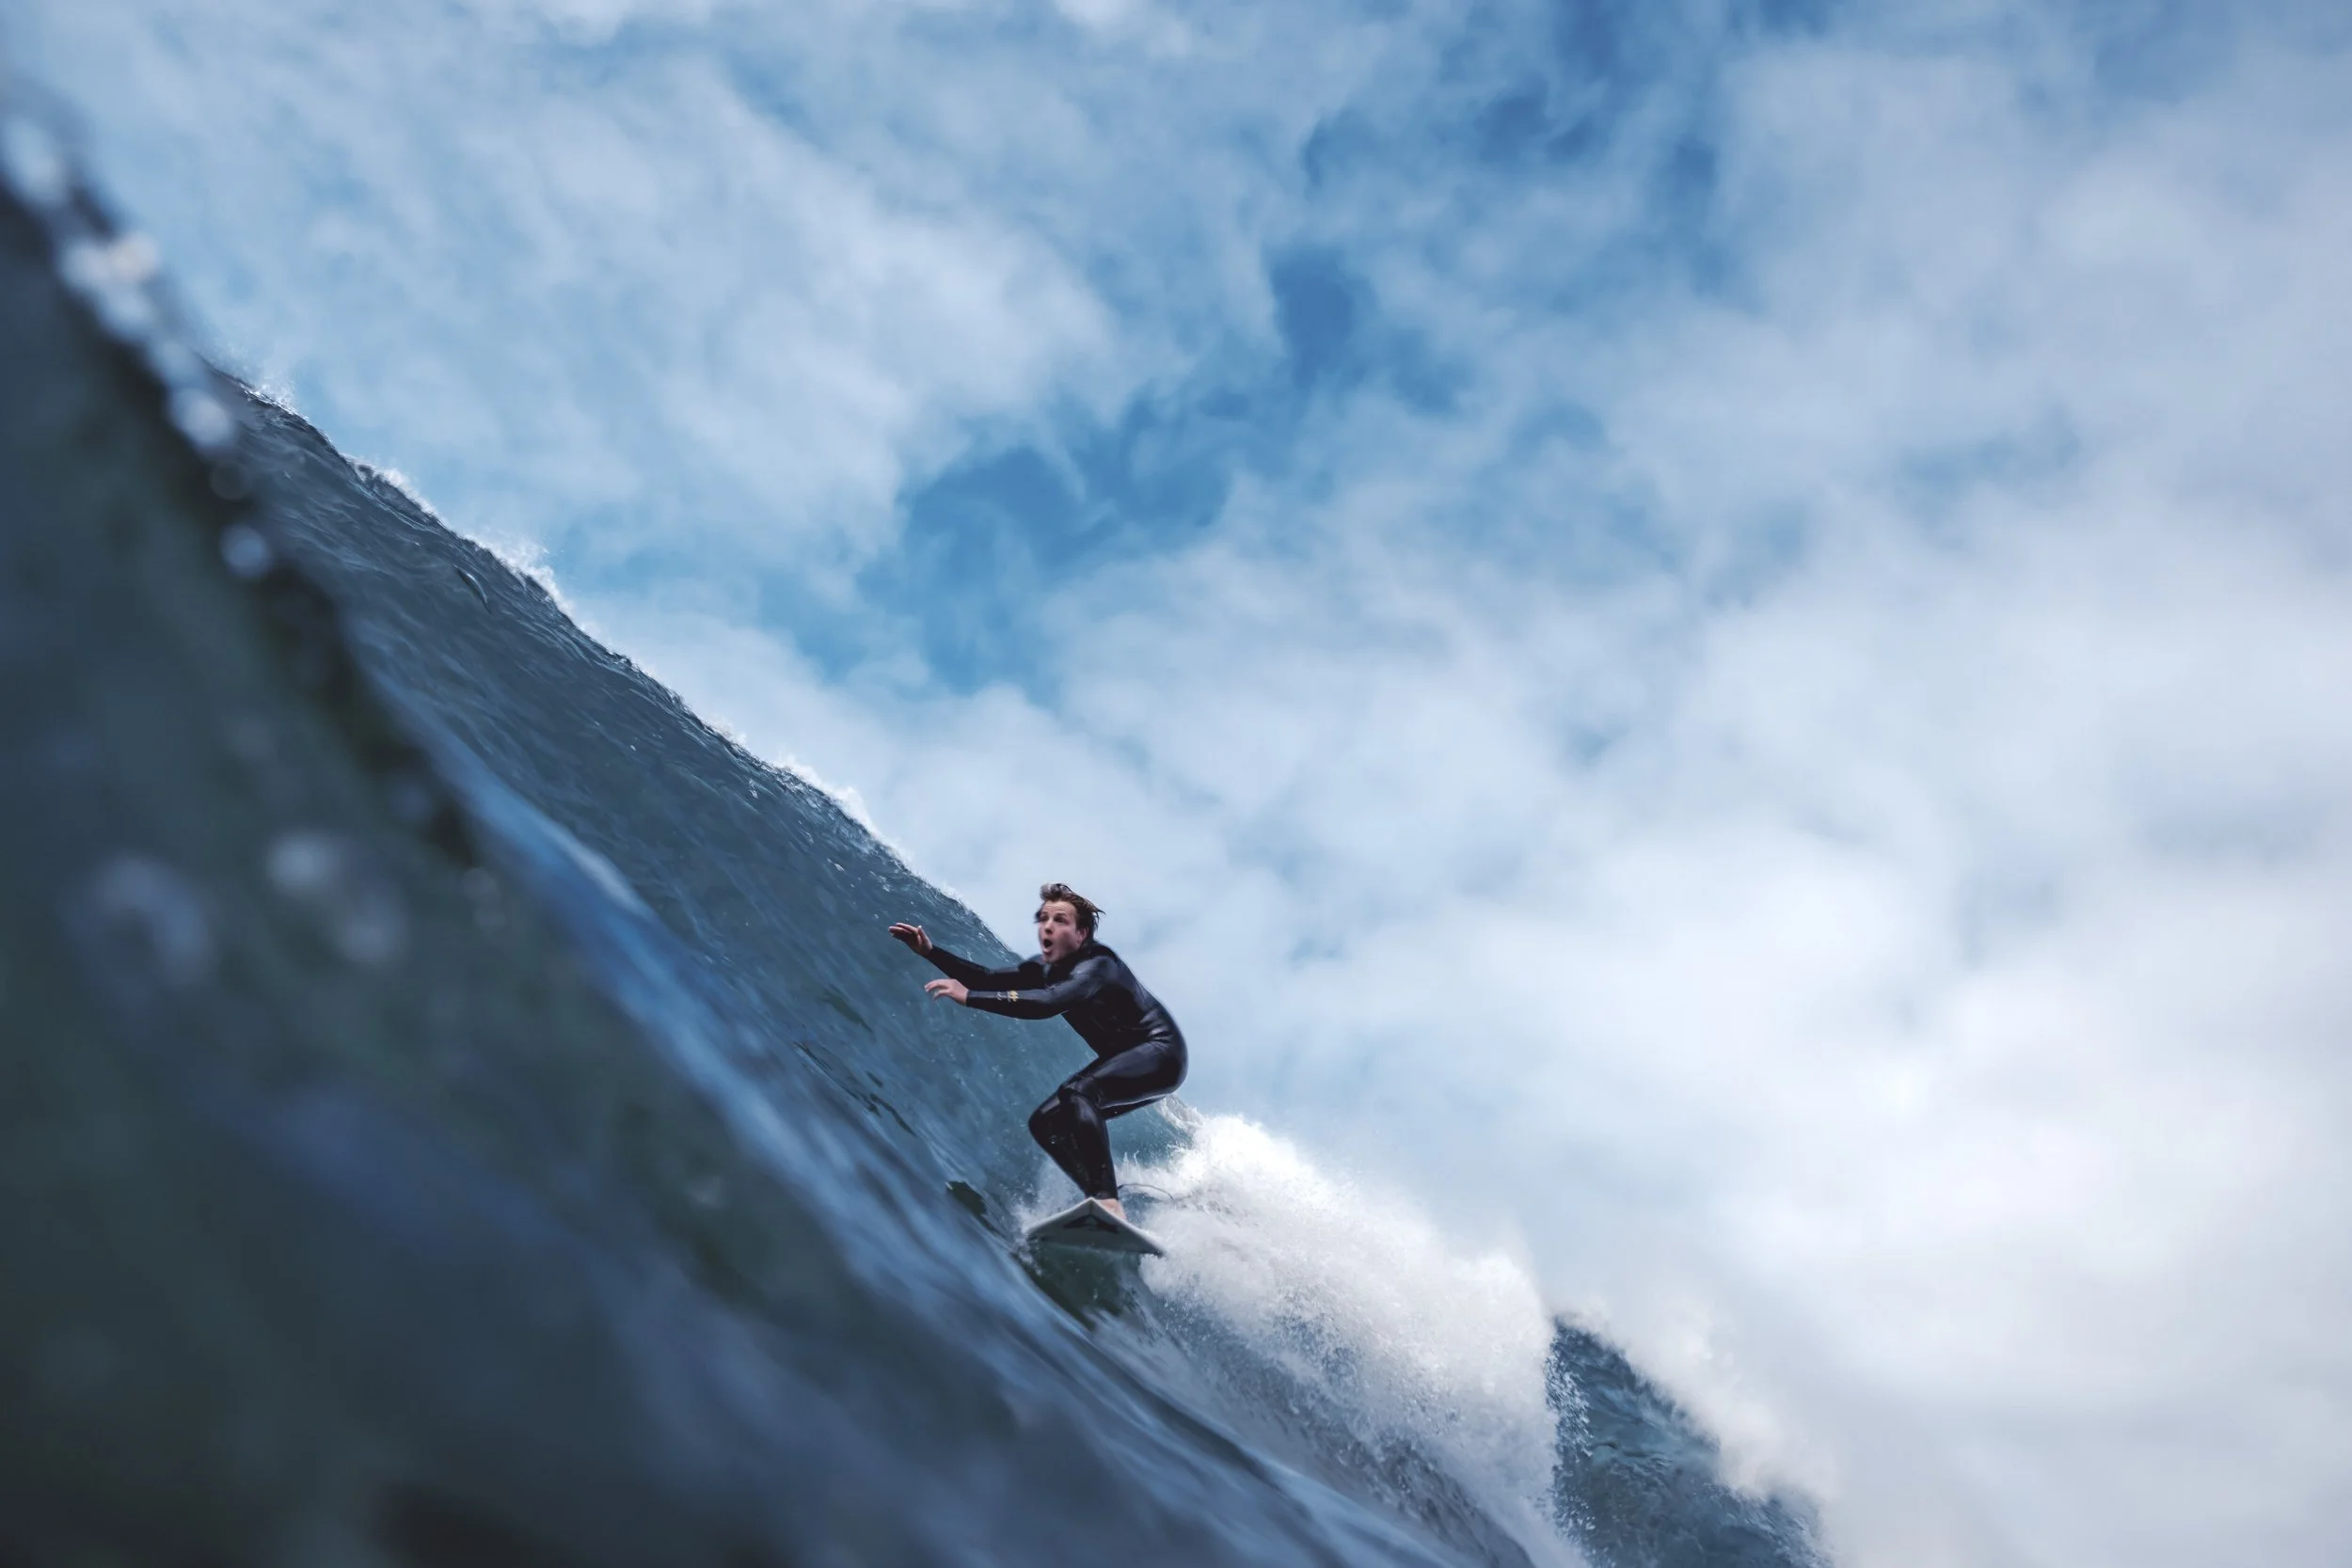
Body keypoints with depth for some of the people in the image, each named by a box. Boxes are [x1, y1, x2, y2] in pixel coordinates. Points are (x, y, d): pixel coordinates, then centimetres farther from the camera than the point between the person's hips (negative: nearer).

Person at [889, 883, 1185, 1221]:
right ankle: (1105, 1203, -2)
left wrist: (969, 998, -44)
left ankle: (1108, 1203, -38)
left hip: (1161, 1054, -10)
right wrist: (931, 951, -5)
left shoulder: (1098, 965, -26)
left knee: (1077, 1092, -32)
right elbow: (991, 980, 6)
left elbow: (1050, 1003, -42)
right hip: (1122, 1060, 10)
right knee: (1045, 1122, 1)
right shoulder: (1046, 968, 1)